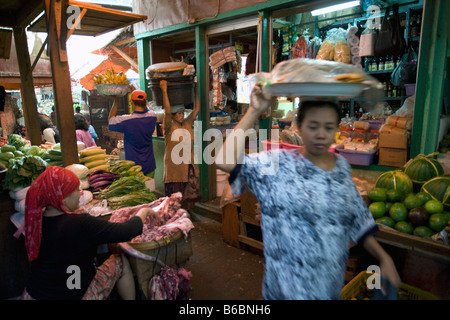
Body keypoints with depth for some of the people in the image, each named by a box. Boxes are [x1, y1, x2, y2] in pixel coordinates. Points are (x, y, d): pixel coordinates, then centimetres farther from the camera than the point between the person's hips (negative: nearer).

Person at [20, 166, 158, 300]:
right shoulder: (80, 224, -29)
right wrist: (144, 212, -7)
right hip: (70, 295, -7)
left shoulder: (37, 219, -9)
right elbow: (127, 231, -24)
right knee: (121, 261, 8)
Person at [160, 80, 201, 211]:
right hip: (174, 169, -5)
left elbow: (196, 109, 11)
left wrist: (195, 91, 9)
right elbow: (167, 111, -20)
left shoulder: (187, 124, 9)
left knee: (189, 202, 11)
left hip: (188, 168, 5)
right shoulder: (169, 127, -5)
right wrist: (164, 91, -23)